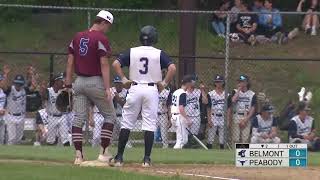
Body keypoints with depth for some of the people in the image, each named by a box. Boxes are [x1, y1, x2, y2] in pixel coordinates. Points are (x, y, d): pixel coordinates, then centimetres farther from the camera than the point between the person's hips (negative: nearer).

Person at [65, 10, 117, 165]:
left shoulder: (77, 37, 9)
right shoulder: (101, 39, -11)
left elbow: (70, 62, 9)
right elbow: (104, 65, -16)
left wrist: (68, 84, 12)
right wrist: (107, 88, -18)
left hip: (79, 81, 6)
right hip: (96, 82, -6)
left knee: (78, 118, 5)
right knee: (110, 116, 8)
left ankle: (78, 155, -2)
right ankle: (103, 152, 3)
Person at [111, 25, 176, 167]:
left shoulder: (132, 52, 5)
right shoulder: (159, 54, 1)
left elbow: (116, 64, -3)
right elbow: (172, 68, -10)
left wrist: (123, 79, 2)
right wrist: (164, 83, -3)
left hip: (135, 88, 1)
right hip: (151, 90, -1)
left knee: (126, 123, 6)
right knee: (149, 125, 0)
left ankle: (119, 157, 5)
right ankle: (147, 159, -5)